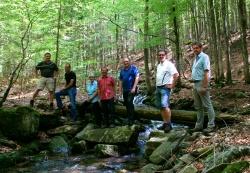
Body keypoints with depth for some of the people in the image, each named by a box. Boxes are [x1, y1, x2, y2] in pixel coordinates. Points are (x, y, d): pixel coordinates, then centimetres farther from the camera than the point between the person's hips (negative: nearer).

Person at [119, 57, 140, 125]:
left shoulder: (133, 68, -4)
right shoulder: (122, 70, 12)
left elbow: (137, 77, -13)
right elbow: (120, 81, 15)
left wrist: (134, 88, -19)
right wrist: (120, 90, 11)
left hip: (131, 89, -6)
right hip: (125, 90, 6)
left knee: (129, 102, -17)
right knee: (126, 104, 9)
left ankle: (131, 119, -8)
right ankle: (133, 117, 24)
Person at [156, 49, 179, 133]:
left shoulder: (169, 64, -10)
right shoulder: (158, 65, 16)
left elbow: (176, 74, -20)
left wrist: (172, 85, -18)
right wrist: (157, 86, 16)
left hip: (165, 88, -9)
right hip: (158, 88, 9)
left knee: (164, 105, -19)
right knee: (161, 107, 9)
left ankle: (169, 124, -11)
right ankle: (165, 123, 15)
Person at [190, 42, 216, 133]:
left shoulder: (204, 57, -10)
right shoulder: (196, 58, 18)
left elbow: (206, 73, -17)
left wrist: (204, 86, -22)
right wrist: (194, 84, 15)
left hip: (202, 83, -9)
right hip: (195, 84, 9)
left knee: (207, 105, -4)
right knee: (198, 106, 13)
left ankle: (211, 125, 2)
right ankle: (199, 125, 20)